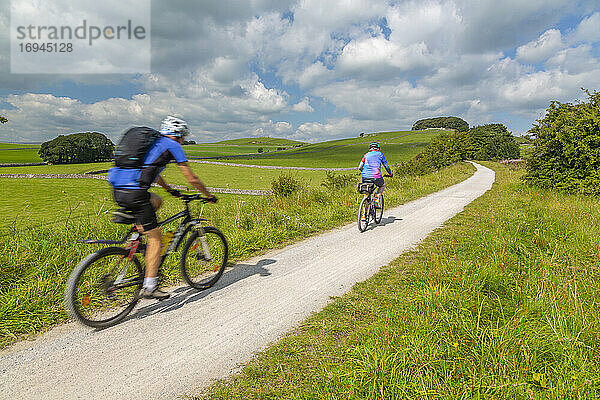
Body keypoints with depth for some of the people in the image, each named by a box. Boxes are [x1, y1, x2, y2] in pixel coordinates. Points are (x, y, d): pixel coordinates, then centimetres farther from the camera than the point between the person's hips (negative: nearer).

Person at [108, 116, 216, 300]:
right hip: (134, 193, -8)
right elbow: (192, 179, 4)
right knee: (155, 238, 4)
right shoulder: (173, 146, 4)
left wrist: (170, 190, 50)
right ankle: (150, 288, 7)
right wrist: (209, 195, 18)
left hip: (117, 191, 8)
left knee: (156, 201, 32)